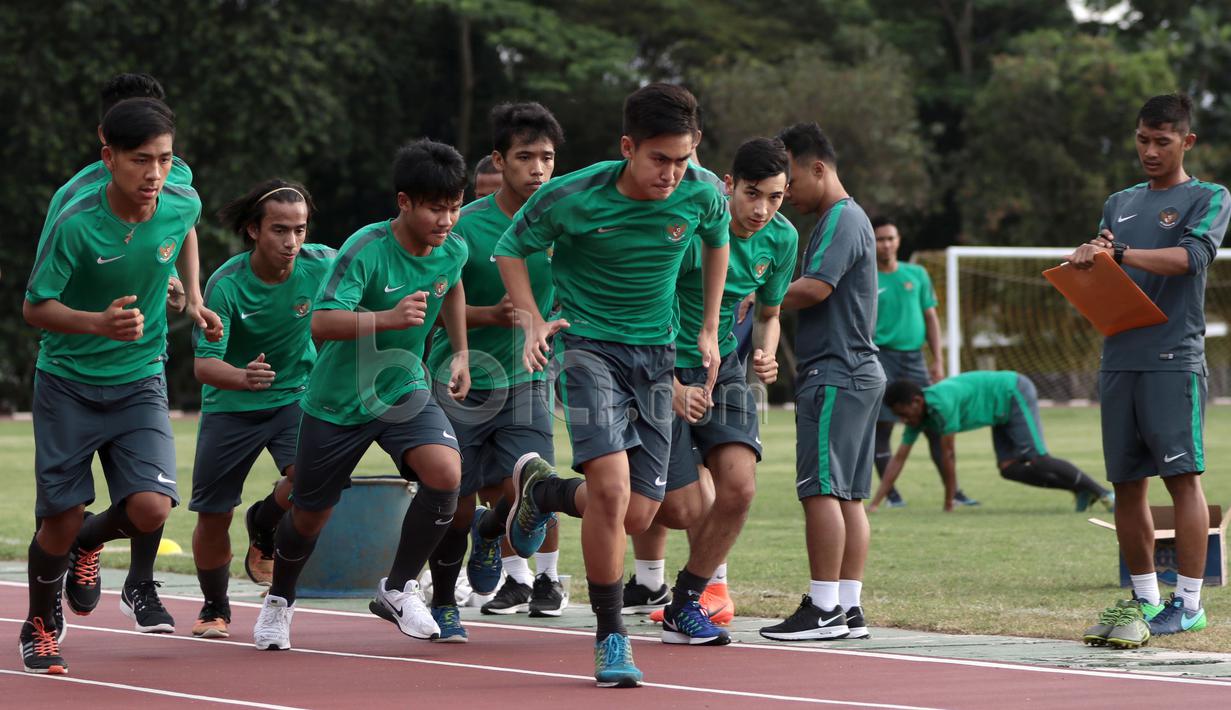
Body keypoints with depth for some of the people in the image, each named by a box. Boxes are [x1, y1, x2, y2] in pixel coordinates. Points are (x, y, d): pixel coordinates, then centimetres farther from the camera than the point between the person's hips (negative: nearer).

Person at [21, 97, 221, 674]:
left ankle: (88, 542, 21)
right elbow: (35, 307, -16)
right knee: (60, 520, -2)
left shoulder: (182, 204, -10)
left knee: (150, 507, -16)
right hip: (68, 383, -3)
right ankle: (39, 625, 29)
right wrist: (99, 323, -32)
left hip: (140, 382, 3)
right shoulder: (76, 224, -23)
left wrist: (193, 299, 12)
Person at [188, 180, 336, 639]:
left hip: (294, 395, 1)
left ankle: (264, 524, 9)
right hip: (230, 406, -1)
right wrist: (242, 376, -48)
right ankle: (215, 609, 29)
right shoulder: (226, 285, -23)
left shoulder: (322, 265, -16)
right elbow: (204, 363, -29)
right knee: (212, 516, 2)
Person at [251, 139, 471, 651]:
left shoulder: (452, 251, -7)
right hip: (338, 401, -3)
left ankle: (397, 589, -5)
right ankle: (279, 600, 42)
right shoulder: (365, 250, -25)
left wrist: (460, 353, 17)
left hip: (404, 390, 4)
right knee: (309, 515, 11)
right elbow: (322, 323, -36)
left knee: (445, 473, -25)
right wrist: (388, 319, -50)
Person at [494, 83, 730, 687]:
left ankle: (541, 488, 33)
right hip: (589, 345, -4)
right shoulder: (571, 198, -18)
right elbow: (510, 250, 0)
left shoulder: (702, 192, -9)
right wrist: (533, 321, -13)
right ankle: (610, 637, -9)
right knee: (611, 484, -24)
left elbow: (716, 241, 16)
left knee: (637, 516, 0)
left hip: (656, 355, 4)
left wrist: (709, 330, 13)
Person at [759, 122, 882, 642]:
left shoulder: (842, 219, -10)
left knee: (821, 488, -10)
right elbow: (816, 293, 21)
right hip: (856, 371, 10)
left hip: (834, 375, -10)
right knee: (847, 495, 8)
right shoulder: (846, 218, 22)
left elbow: (814, 288, -20)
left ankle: (824, 608, -10)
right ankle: (850, 608, 8)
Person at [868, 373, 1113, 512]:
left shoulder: (941, 403, -31)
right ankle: (1081, 490, 1)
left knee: (1037, 461, -18)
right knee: (1009, 468, -2)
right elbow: (898, 459, -1)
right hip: (1004, 409, 9)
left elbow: (948, 455, -26)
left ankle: (1102, 493, -10)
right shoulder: (919, 417, -4)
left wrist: (949, 503, -19)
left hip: (1015, 394, -9)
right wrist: (875, 503, -5)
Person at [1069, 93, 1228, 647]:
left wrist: (1117, 253, -23)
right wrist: (1089, 256, -5)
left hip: (1174, 358, -6)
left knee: (1182, 476, -9)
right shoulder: (1119, 203, 21)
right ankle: (1144, 599, 12)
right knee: (1126, 482, 5)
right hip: (1119, 357, 6)